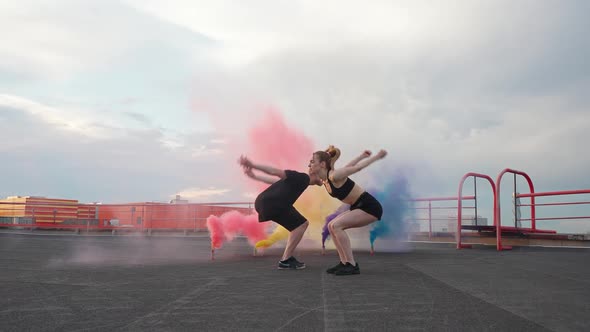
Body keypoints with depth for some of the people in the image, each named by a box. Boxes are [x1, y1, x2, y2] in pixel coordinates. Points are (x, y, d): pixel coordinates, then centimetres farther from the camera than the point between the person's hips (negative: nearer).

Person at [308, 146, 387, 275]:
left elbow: (357, 167, -13)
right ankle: (345, 263, 7)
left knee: (336, 225, -18)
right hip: (360, 207, 9)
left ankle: (352, 265, -14)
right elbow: (347, 167, 16)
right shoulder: (324, 180, 2)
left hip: (370, 207, -9)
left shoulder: (334, 176, -23)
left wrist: (377, 156, -4)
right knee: (331, 226, 4)